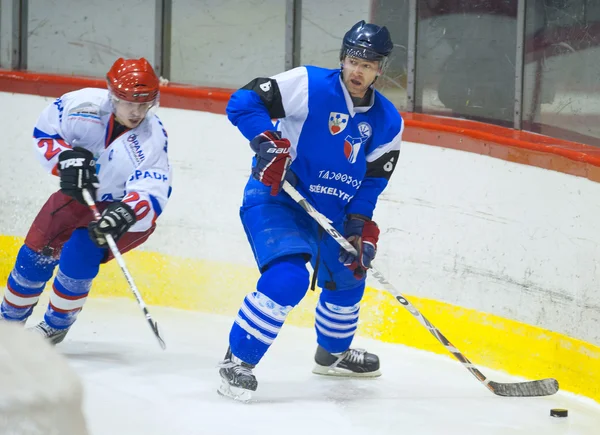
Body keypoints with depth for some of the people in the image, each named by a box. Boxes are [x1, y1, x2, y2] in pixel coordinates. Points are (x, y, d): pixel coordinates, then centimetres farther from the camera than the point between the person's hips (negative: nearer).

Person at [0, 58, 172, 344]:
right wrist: (65, 157, -25)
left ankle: (55, 327, 1)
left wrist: (125, 214, -55)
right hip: (78, 192, 4)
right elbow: (45, 130, -7)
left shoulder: (152, 139, -29)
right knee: (37, 254, 3)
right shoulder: (83, 105, -23)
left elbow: (152, 194, -36)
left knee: (79, 255, -23)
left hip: (125, 206, -4)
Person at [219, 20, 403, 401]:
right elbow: (242, 102, -16)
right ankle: (237, 361, -15)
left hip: (328, 212, 7)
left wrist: (360, 226, -11)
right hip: (274, 199, -7)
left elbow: (372, 181, 2)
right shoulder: (309, 85, -15)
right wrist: (269, 142, -30)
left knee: (349, 278, 23)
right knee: (288, 278, -28)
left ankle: (334, 352, 52)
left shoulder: (387, 123, 1)